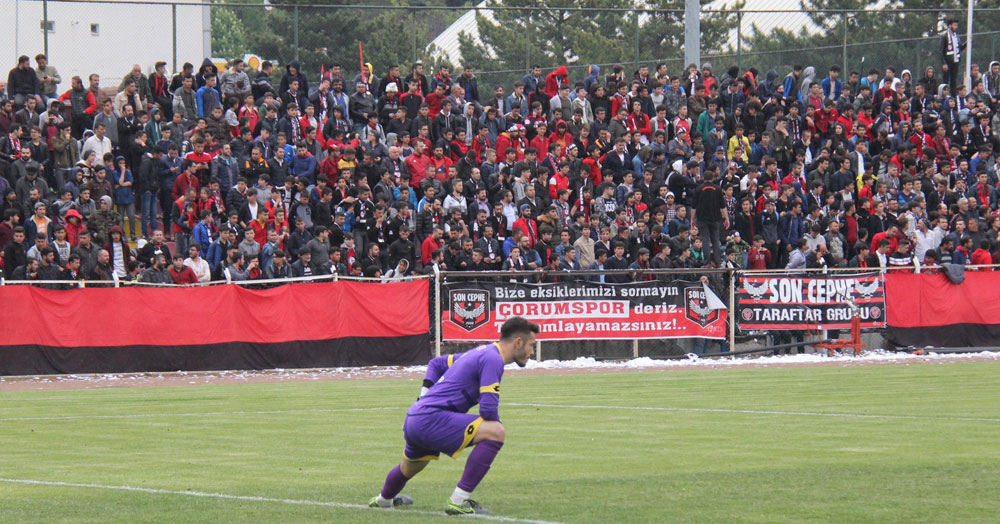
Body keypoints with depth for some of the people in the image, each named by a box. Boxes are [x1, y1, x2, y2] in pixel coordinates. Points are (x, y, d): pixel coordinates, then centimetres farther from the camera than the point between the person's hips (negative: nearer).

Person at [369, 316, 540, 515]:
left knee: (409, 468, 38)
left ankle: (384, 499, 69)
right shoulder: (492, 359, -14)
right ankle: (459, 501, -20)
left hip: (413, 420, 10)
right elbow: (489, 409, -21)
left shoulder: (481, 352, 17)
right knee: (495, 431, -21)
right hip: (431, 419, -10)